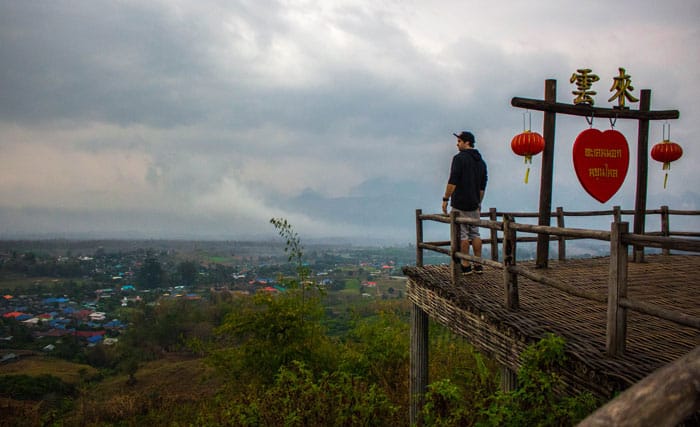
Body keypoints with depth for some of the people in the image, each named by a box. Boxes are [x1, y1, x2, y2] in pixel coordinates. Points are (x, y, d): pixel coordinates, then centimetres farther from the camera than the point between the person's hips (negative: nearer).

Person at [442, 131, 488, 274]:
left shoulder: (459, 158, -10)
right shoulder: (481, 161, 13)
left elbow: (452, 182, -17)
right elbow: (483, 186, 17)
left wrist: (445, 199, -12)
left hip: (460, 203, -7)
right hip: (474, 204, 7)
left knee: (462, 234, -3)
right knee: (475, 233, 12)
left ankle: (465, 265, -1)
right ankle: (478, 265, 12)